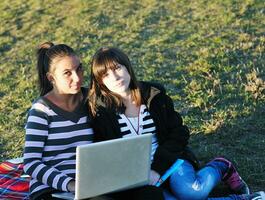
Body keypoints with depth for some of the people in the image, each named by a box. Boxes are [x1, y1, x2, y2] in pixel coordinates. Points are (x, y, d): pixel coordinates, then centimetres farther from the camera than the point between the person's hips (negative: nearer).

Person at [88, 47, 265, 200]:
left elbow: (179, 134, 0)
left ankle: (219, 167, 5)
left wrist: (157, 169, -13)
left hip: (168, 159, 0)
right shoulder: (100, 110, -5)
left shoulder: (154, 94, 1)